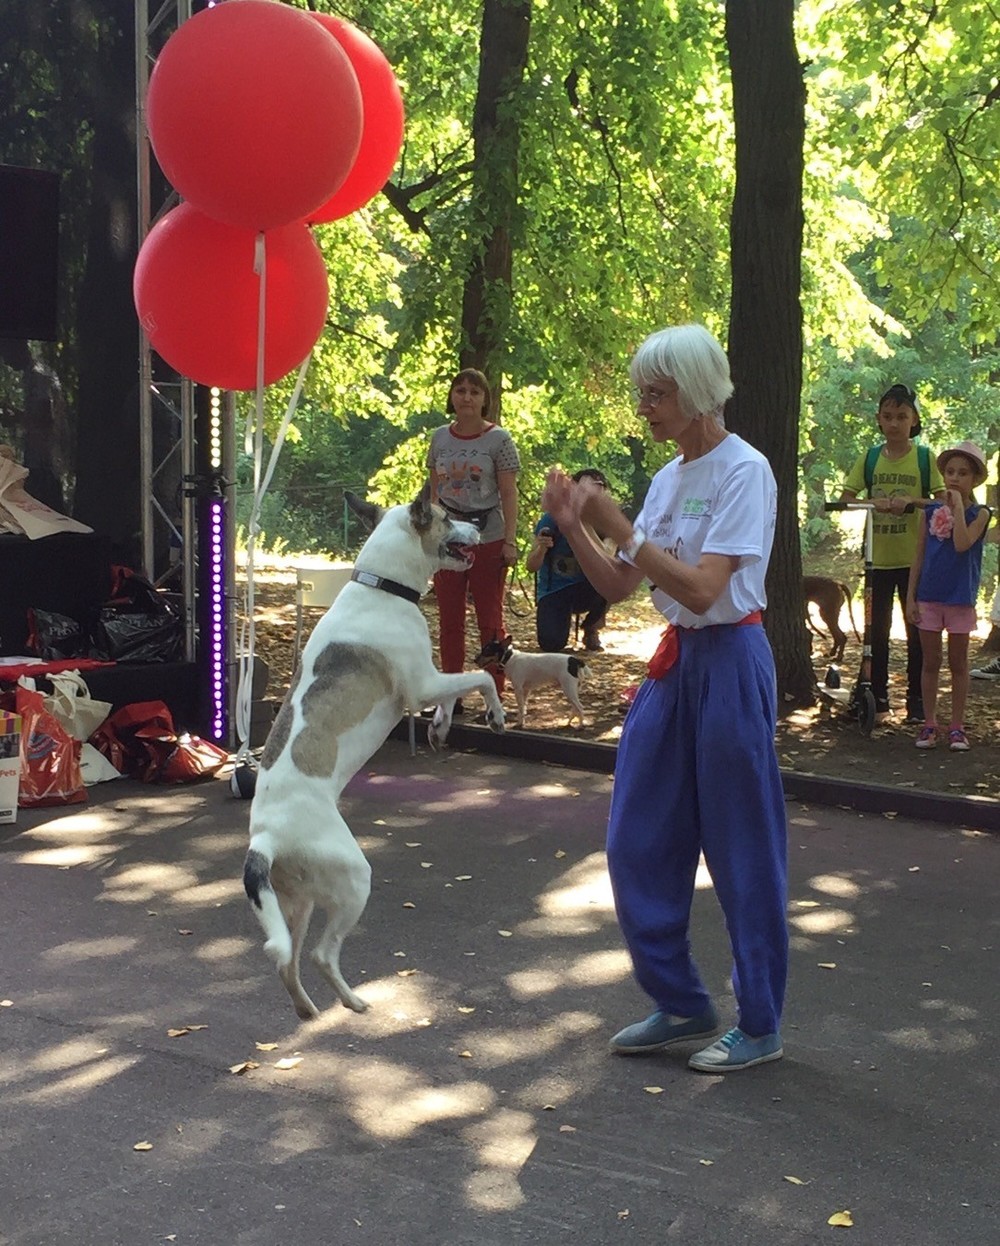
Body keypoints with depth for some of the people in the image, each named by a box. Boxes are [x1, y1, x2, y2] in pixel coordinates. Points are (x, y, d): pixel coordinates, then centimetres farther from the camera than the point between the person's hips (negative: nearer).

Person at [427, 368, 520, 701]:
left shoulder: (498, 439, -5)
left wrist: (510, 541, -14)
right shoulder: (440, 438, 7)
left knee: (490, 621, 1)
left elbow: (509, 495, -7)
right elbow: (434, 492, 12)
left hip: (487, 539, -4)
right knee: (449, 621, 9)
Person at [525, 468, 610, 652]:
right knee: (551, 644, -28)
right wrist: (541, 547, -32)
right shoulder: (553, 519, -12)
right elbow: (531, 567, -11)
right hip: (553, 592, -2)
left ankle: (591, 630, -2)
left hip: (585, 590, 2)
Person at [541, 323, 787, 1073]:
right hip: (674, 661, 8)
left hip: (730, 665, -8)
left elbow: (701, 589, -22)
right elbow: (617, 587, 11)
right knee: (638, 843, 10)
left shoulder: (744, 472, -13)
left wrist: (620, 528, -21)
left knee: (743, 852, 2)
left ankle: (761, 1027, 16)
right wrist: (575, 527, -3)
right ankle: (682, 1004, 24)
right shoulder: (669, 477, 10)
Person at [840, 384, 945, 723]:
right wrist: (874, 503, -18)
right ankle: (878, 700, 14)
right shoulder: (869, 458, 4)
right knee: (878, 631, 6)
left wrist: (913, 501, -22)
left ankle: (916, 701, 13)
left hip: (915, 559, -1)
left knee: (917, 631, 5)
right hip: (878, 559, 2)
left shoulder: (925, 458, -1)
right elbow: (845, 500, 0)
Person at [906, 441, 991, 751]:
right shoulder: (931, 511, 3)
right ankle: (929, 725, 16)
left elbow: (962, 544, -24)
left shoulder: (979, 513, -5)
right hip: (929, 597, 2)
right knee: (930, 662, 8)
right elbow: (919, 555, 6)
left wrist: (958, 507, -19)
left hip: (960, 598, -2)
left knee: (958, 663, 7)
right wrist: (910, 596, 2)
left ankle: (957, 727, 14)